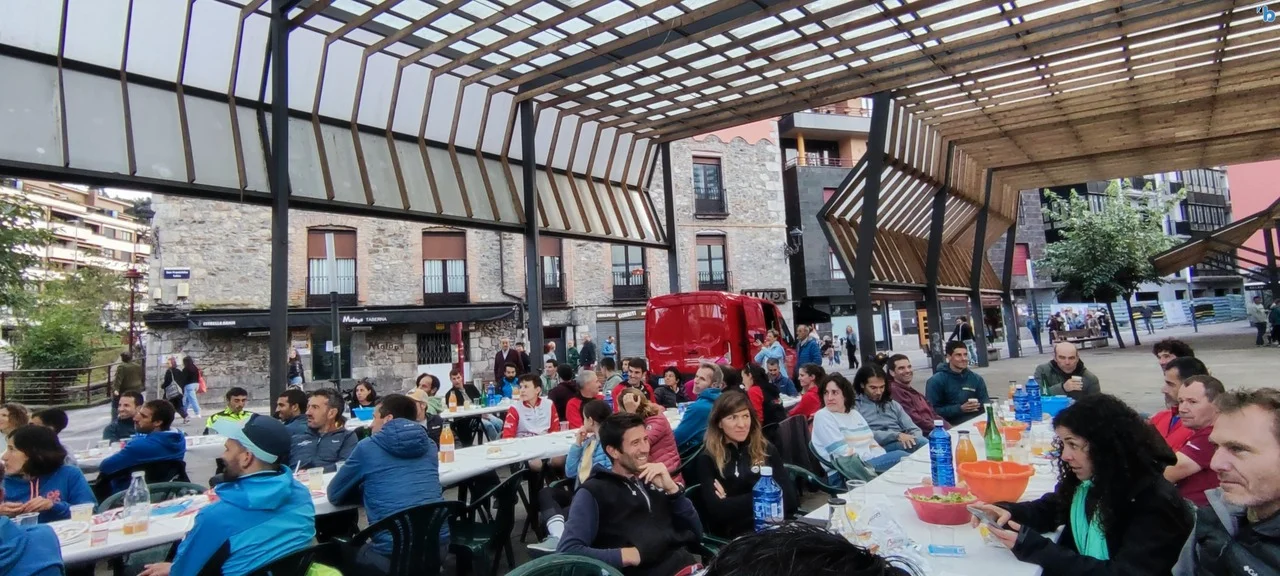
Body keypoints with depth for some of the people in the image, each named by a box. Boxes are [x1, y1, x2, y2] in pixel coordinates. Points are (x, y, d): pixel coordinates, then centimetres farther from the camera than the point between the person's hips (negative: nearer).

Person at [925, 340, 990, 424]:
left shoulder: (976, 378, 15)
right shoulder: (936, 381, -3)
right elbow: (933, 411, -10)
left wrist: (979, 406, -8)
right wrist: (960, 409, -17)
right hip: (951, 425, -5)